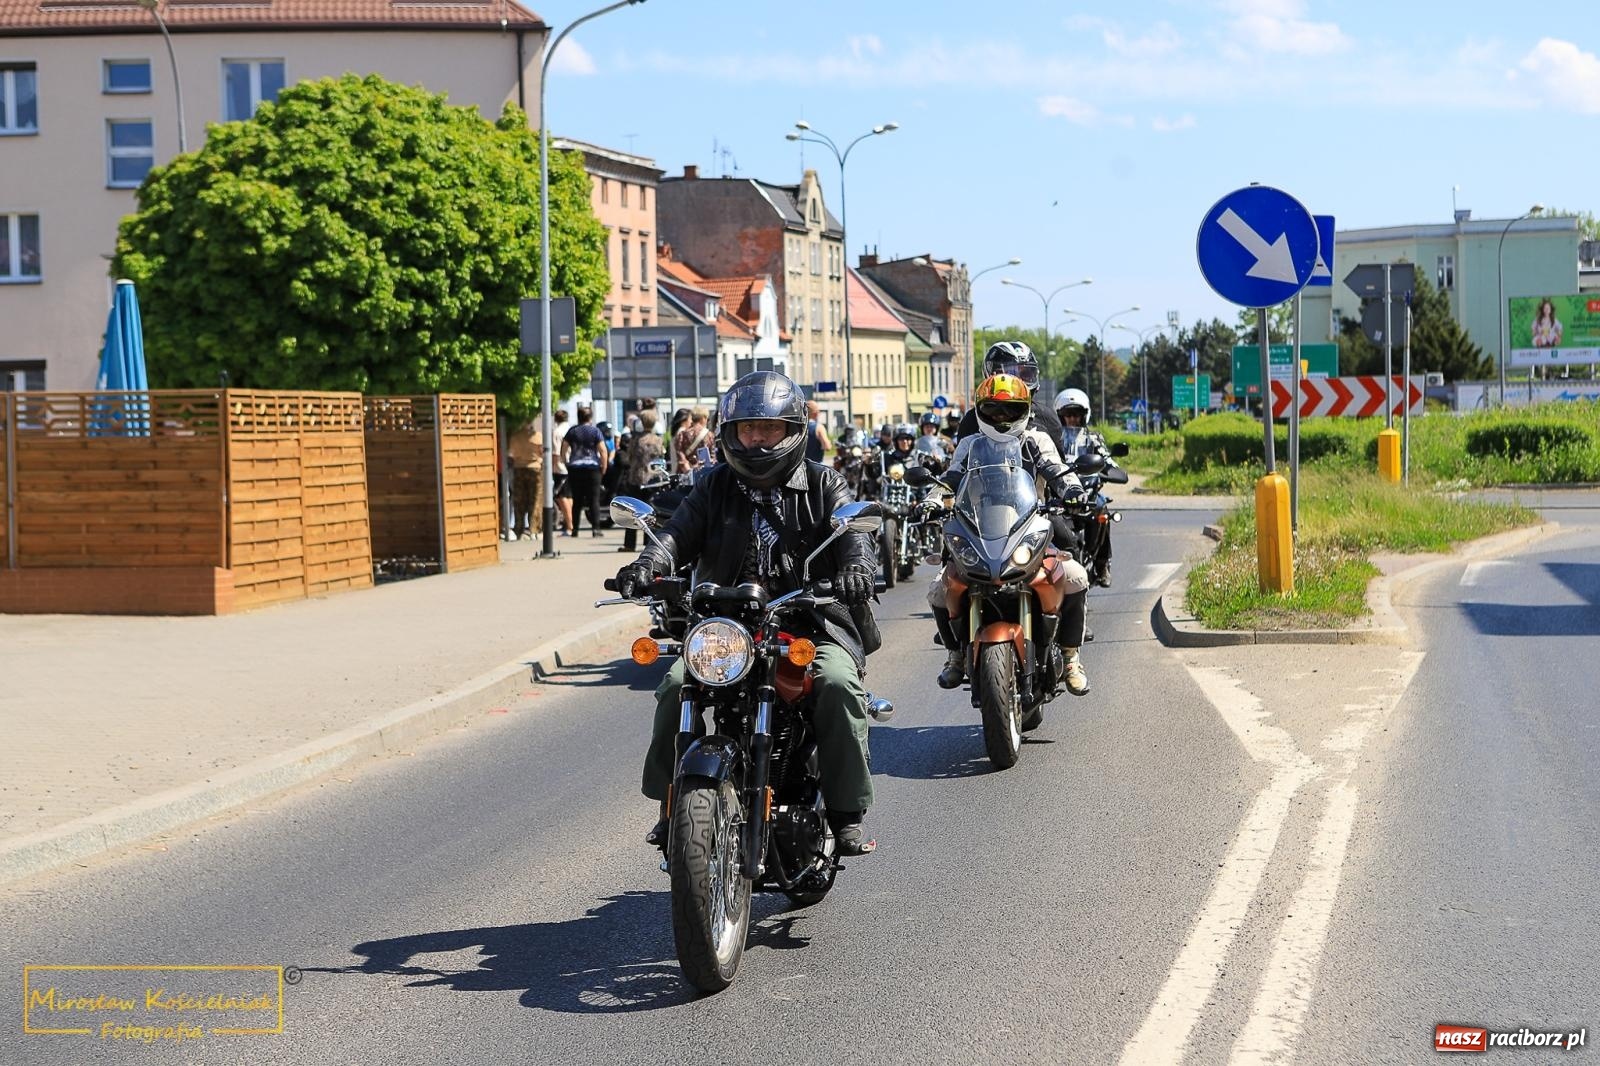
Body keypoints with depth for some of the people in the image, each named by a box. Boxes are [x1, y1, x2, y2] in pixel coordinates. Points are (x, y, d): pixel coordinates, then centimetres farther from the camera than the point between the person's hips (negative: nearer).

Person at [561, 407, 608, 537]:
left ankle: (574, 529, 7)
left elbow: (564, 449, 7)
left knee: (576, 500, 8)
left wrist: (566, 463, 17)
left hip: (574, 469, 3)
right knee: (594, 500, -2)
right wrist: (604, 467, 1)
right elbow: (603, 450, -7)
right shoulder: (595, 431, -1)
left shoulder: (572, 431, 8)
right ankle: (595, 528, -10)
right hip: (592, 467, -3)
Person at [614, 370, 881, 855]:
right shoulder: (714, 487, 14)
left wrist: (856, 565, -30)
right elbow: (680, 533, 1)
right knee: (676, 685, -22)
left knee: (838, 683, -30)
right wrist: (647, 565, -22)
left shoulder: (822, 485, 9)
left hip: (812, 625, -2)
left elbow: (853, 530, -6)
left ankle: (847, 813, -21)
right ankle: (671, 805, -7)